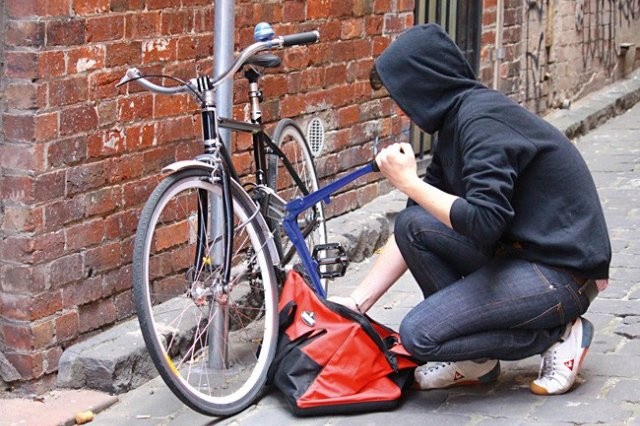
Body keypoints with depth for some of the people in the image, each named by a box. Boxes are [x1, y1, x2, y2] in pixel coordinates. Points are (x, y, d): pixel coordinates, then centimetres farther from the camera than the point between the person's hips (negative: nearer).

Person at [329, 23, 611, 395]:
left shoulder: (481, 118, -19)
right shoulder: (456, 121, 10)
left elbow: (484, 222, -30)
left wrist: (408, 181, -17)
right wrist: (357, 302, 7)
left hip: (562, 272, -9)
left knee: (418, 334, -16)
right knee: (412, 224, -2)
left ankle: (557, 334, 0)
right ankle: (476, 360, 7)